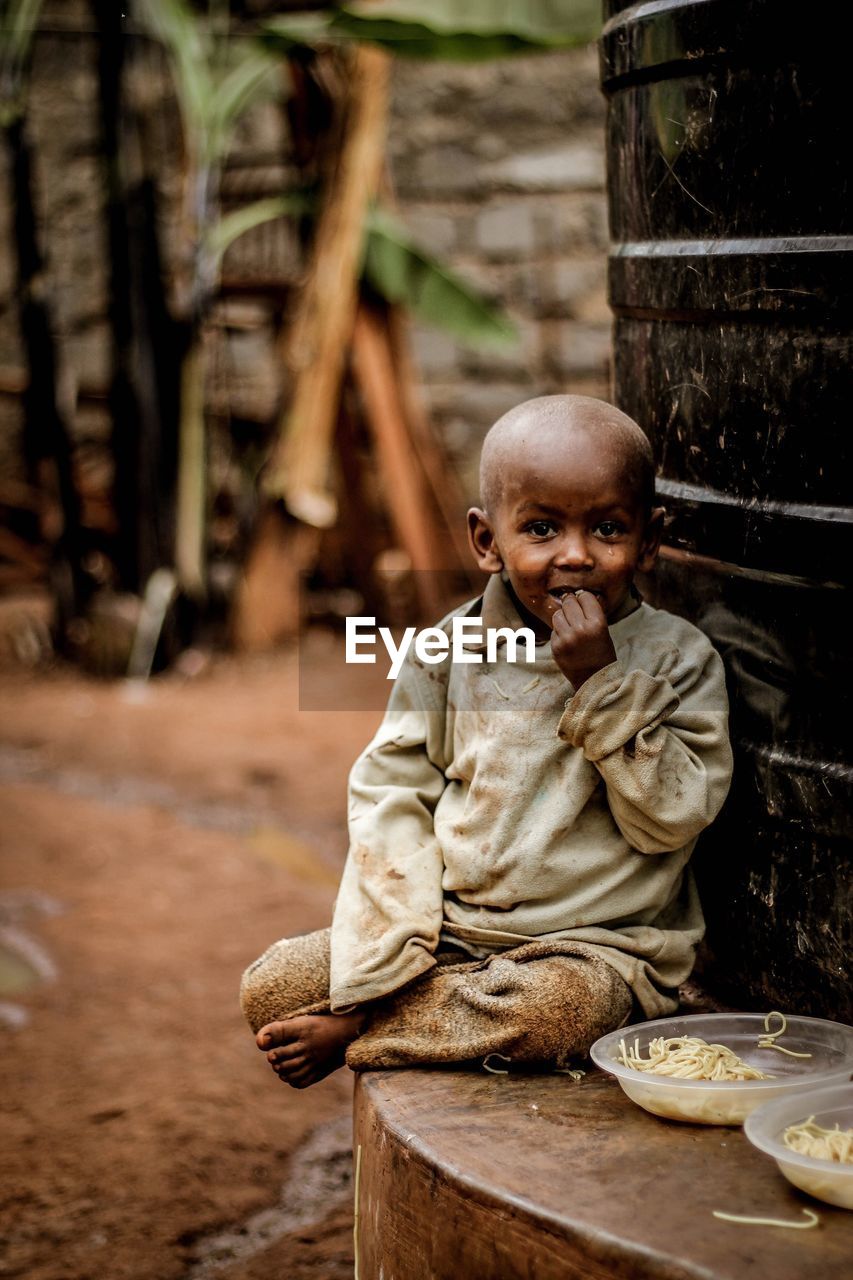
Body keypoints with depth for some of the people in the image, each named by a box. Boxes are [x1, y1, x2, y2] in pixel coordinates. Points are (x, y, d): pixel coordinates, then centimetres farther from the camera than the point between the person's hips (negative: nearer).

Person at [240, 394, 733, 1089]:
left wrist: (602, 683, -21)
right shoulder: (454, 648, 0)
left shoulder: (677, 659, -5)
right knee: (272, 986, -13)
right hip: (447, 927, 2)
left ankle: (351, 1036, -15)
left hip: (592, 944, -1)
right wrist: (382, 969, -11)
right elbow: (390, 797, -1)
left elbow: (671, 820, -13)